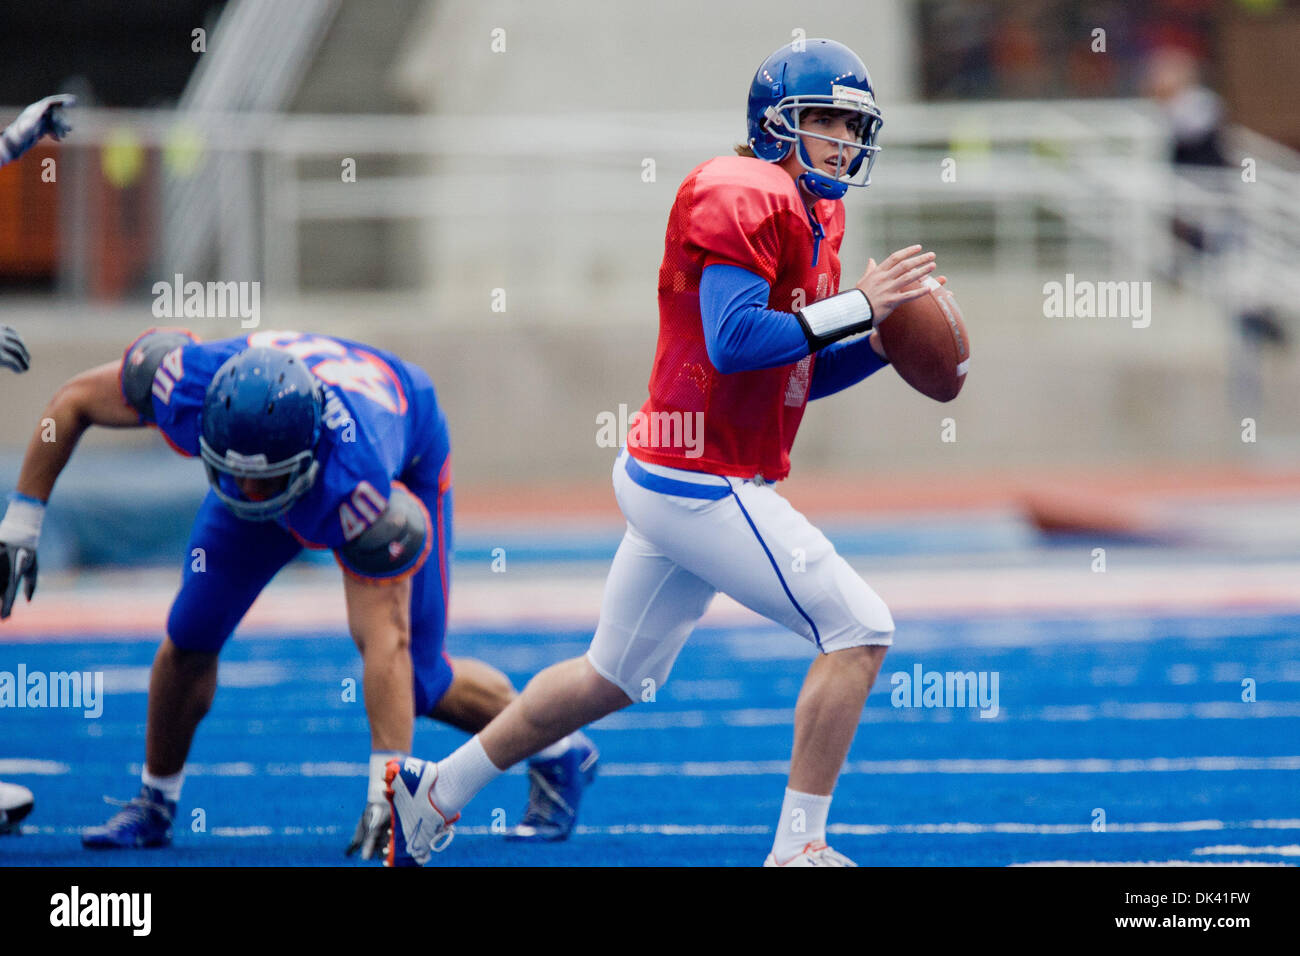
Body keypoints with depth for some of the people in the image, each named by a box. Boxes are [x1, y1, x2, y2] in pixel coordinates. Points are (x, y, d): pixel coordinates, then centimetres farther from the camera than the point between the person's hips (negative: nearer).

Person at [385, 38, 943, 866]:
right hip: (703, 484, -10)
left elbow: (797, 371, 20)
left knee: (611, 679, 21)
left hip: (674, 481, 10)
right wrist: (858, 307, -22)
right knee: (860, 631, -10)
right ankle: (798, 849, -7)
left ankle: (436, 791, 33)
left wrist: (881, 347, 5)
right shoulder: (745, 199, -16)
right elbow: (734, 341, -27)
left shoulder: (813, 215, 16)